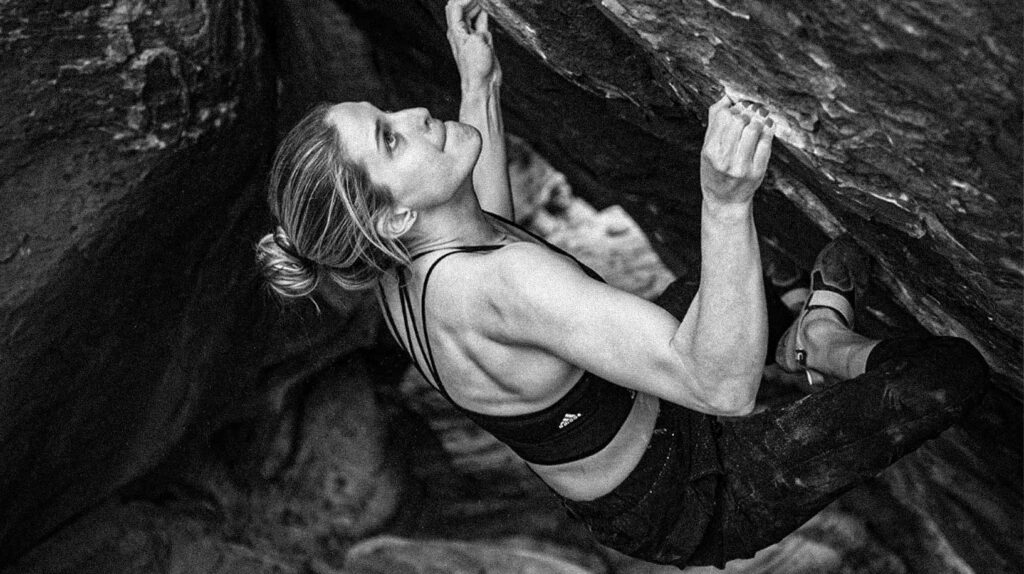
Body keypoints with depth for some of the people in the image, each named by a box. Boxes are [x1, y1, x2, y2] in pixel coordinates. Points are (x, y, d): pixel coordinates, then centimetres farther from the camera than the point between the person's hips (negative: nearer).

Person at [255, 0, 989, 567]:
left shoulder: (401, 262, -13)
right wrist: (725, 203, -56)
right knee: (951, 369, -8)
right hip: (689, 506, -8)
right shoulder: (503, 282, -43)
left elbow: (487, 224, 11)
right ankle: (824, 343, 18)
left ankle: (816, 339, 33)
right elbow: (722, 385, -47)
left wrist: (481, 86, 4)